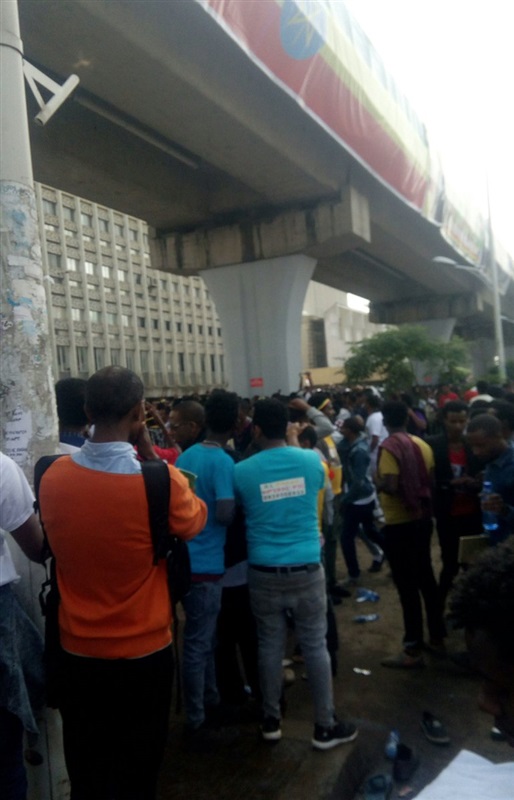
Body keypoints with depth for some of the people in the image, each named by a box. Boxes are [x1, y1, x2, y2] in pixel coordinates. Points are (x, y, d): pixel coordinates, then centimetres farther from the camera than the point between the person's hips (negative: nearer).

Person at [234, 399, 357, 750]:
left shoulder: (243, 471, -8)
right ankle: (326, 726, 22)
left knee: (270, 646, 13)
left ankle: (271, 720, 28)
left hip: (264, 573, 0)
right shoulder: (310, 460, -4)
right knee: (315, 646, 10)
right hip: (307, 570, 0)